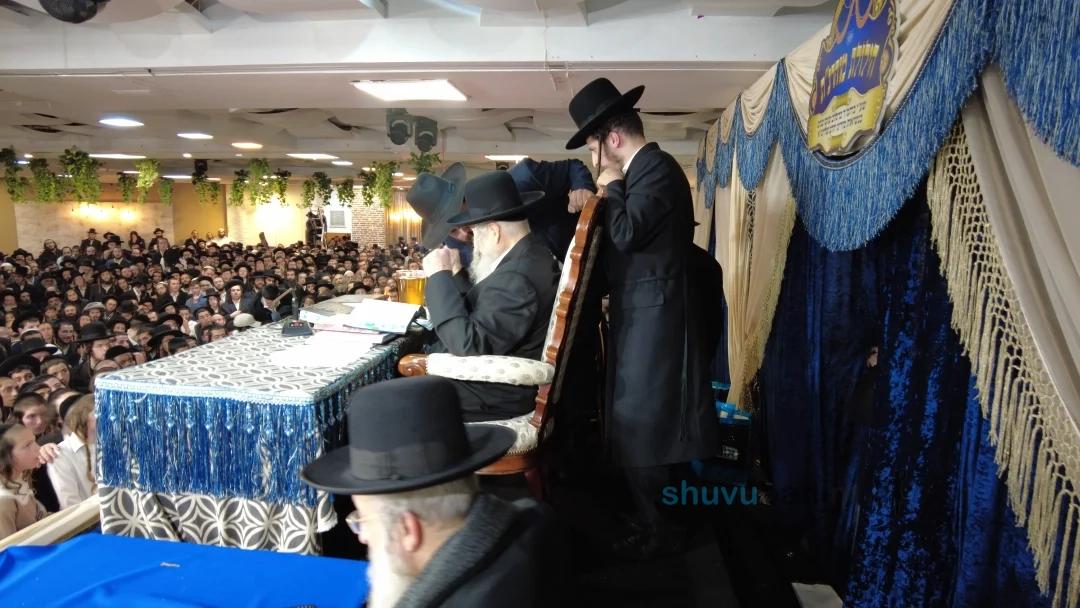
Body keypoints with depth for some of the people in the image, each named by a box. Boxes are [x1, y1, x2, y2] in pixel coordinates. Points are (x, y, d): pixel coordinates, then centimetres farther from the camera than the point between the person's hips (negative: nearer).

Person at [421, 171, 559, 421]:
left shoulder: (517, 277, -26)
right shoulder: (527, 254, 5)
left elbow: (469, 345, -28)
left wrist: (440, 277, -22)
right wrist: (456, 274, 3)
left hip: (494, 394, -9)